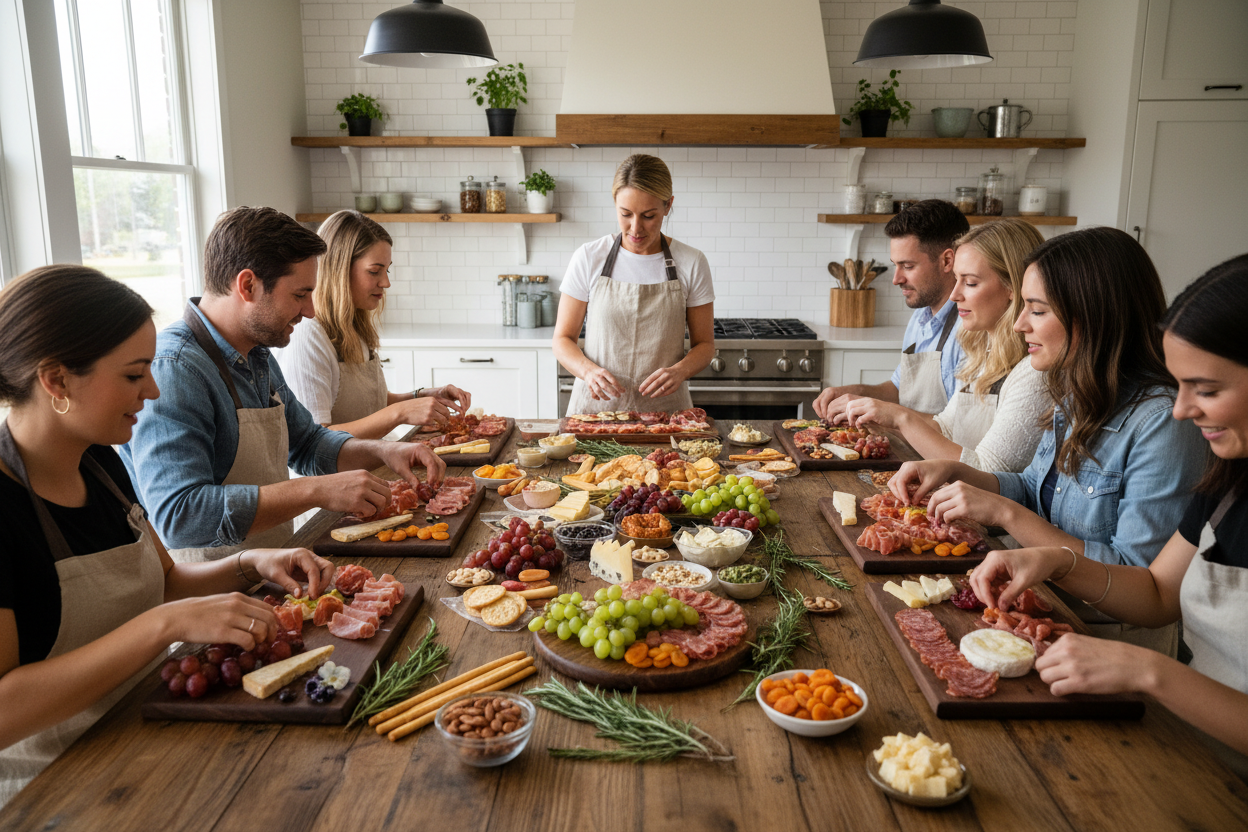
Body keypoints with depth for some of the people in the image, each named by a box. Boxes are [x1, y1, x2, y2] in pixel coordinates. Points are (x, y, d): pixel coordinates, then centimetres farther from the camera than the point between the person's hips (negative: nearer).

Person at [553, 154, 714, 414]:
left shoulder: (691, 263, 1)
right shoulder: (589, 258, 0)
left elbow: (704, 344, 8)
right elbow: (563, 339, 5)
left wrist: (679, 371, -13)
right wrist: (589, 370, -16)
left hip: (665, 409, 0)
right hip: (596, 406, 0)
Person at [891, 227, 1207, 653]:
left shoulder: (1163, 423, -23)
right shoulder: (1078, 396, 4)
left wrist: (1006, 513, -24)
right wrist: (952, 472, -1)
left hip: (1113, 636, -7)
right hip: (1052, 610, 7)